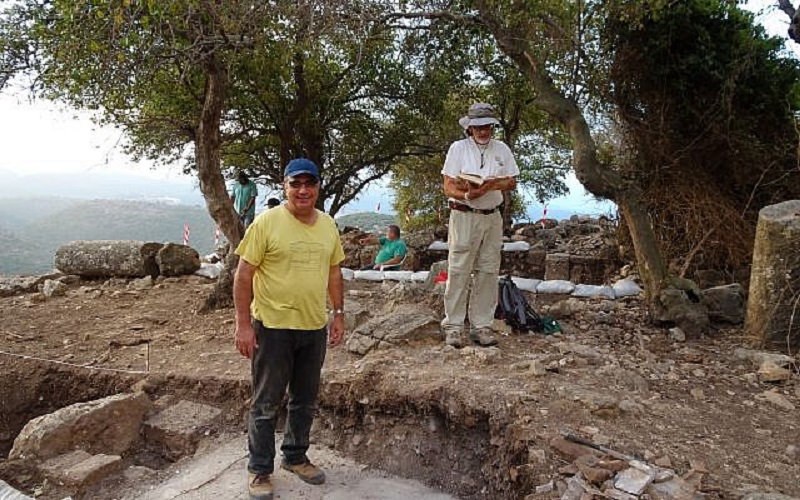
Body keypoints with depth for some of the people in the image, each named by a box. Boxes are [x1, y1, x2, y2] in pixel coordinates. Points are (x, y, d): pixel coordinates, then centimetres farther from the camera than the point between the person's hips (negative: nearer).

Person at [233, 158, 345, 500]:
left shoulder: (328, 225, 5)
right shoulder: (267, 222, -12)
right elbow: (243, 274, -11)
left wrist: (339, 314, 10)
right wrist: (243, 324, -14)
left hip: (314, 328, 5)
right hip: (273, 327, -5)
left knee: (305, 401, 18)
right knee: (266, 404, 8)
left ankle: (295, 457, 38)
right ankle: (260, 470, 25)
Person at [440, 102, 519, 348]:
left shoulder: (501, 149, 11)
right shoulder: (458, 148, 0)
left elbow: (512, 182, 10)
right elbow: (448, 187, -6)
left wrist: (492, 184, -10)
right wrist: (467, 195, -26)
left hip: (492, 217, 4)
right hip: (464, 216, -4)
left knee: (488, 273, 5)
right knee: (459, 272, -5)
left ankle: (481, 326, 13)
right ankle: (453, 326, 2)